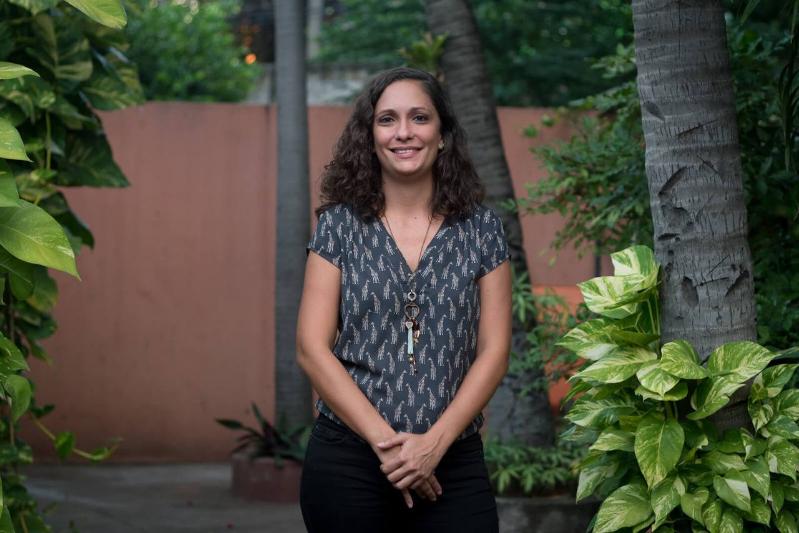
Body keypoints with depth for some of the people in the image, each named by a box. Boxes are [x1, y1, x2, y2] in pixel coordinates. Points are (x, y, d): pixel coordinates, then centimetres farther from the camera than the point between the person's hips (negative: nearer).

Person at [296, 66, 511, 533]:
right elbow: (313, 349, -3)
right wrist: (385, 441, -12)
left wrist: (435, 443, -12)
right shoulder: (339, 225, 2)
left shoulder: (482, 228, 4)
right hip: (347, 463, 0)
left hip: (452, 465, 0)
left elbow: (493, 352, 0)